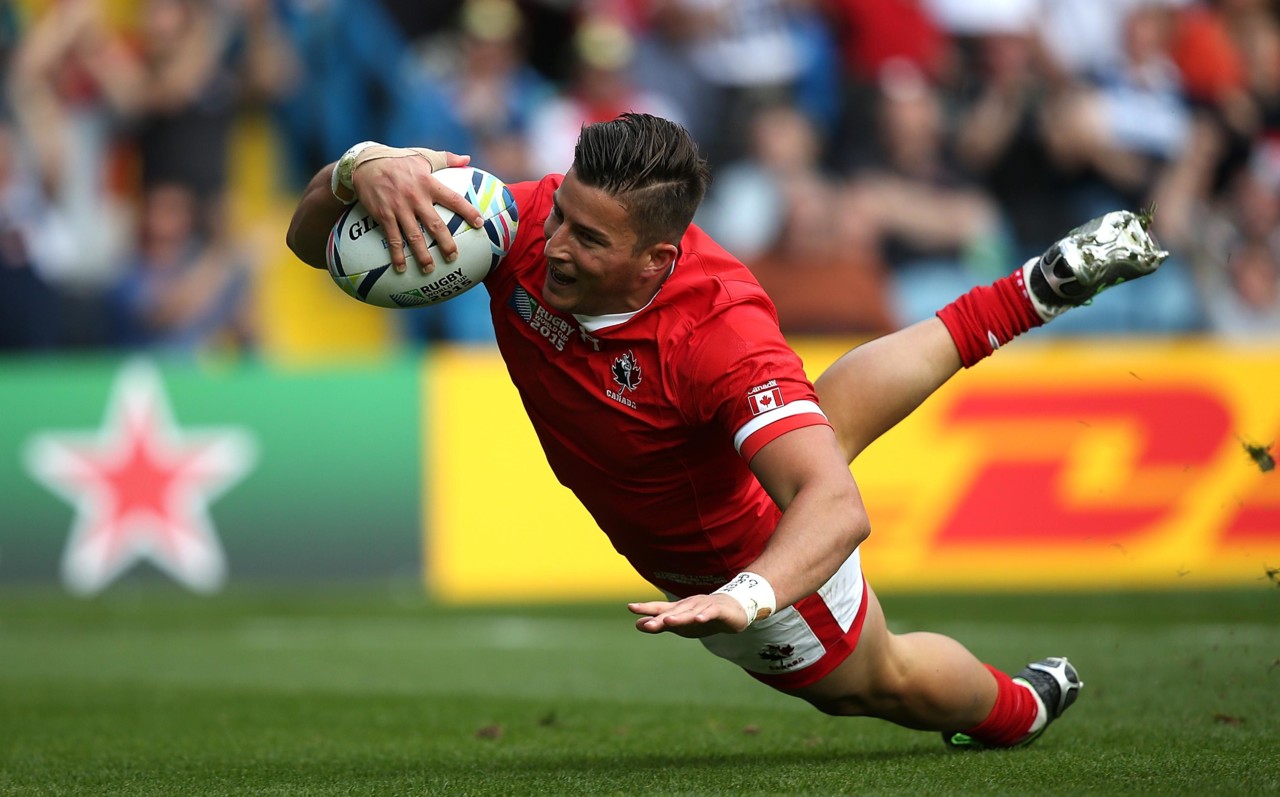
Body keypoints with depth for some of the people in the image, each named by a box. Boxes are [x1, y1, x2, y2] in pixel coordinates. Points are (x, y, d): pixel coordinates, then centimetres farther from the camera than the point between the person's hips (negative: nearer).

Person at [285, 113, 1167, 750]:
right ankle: (1031, 294, 57)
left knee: (880, 678, 26)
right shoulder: (530, 226, -34)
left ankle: (1014, 709, 59)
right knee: (839, 407, 38)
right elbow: (310, 239, -28)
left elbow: (837, 508, -56)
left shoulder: (723, 336, -48)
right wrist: (362, 169, -51)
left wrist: (745, 599, -75)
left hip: (743, 557, -5)